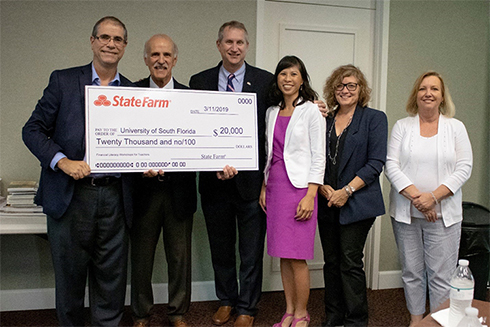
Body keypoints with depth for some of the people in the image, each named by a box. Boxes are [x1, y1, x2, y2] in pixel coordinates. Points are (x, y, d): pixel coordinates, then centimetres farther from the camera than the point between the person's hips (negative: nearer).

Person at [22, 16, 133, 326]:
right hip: (71, 194, -1)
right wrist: (62, 161, -15)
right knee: (69, 273, 12)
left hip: (114, 196, 2)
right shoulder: (64, 80, 2)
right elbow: (33, 130, 0)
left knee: (111, 275, 10)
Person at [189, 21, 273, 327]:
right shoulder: (199, 82, 4)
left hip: (251, 178, -2)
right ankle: (226, 299, 38)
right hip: (214, 180, 2)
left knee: (251, 250, 9)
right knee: (220, 246, 17)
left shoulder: (266, 81, 0)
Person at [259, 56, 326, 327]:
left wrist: (310, 195, -14)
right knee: (283, 256, 11)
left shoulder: (311, 112, -4)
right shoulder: (271, 112, 13)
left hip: (299, 187, -6)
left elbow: (318, 157, -8)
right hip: (275, 187, 6)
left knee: (297, 258, -3)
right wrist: (264, 187, 12)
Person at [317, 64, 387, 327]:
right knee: (331, 261, 11)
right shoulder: (324, 120, 12)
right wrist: (322, 187, -6)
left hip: (357, 203, -4)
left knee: (350, 262, -2)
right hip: (326, 203, 5)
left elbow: (376, 162, -8)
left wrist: (346, 191, -14)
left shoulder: (375, 119, -1)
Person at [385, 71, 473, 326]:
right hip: (406, 212, 1)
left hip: (443, 214, -1)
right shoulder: (402, 126, 6)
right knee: (411, 272, 10)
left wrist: (433, 196, -13)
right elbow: (391, 165, -2)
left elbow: (464, 168, -1)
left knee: (441, 275, 0)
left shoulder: (456, 127, 6)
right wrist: (416, 196, -13)